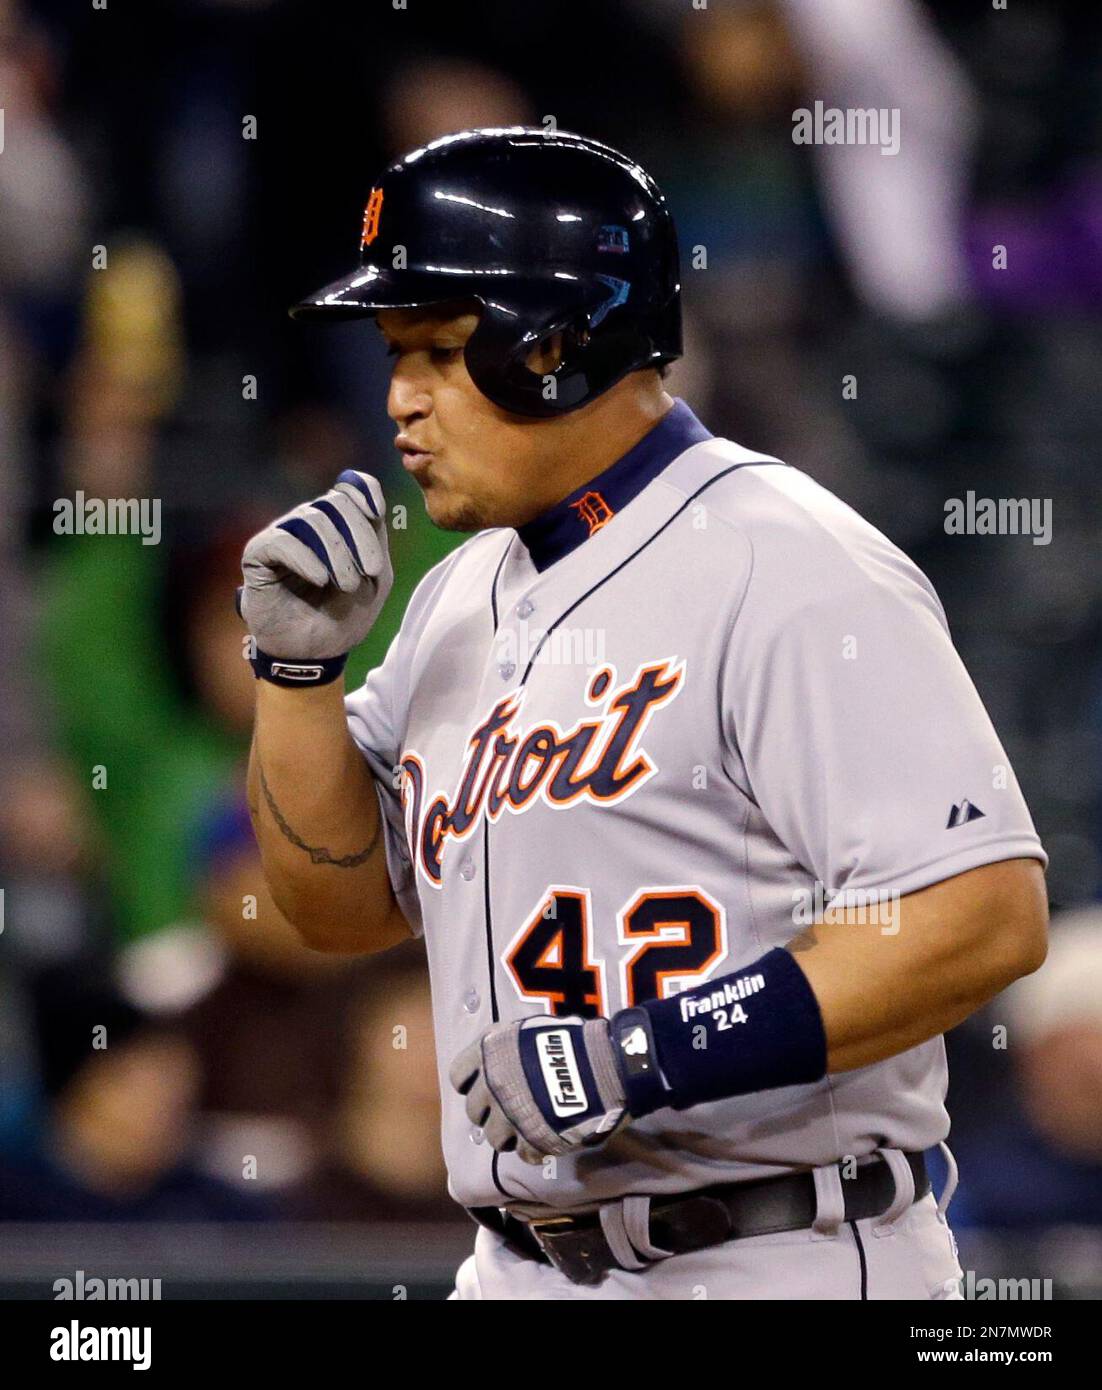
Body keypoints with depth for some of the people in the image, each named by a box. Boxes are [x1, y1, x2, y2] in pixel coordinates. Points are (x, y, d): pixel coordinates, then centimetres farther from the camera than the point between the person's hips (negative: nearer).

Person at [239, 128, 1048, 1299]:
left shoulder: (788, 573, -13)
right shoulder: (464, 596, 14)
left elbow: (987, 914, -21)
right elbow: (342, 906, 18)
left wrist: (659, 1057, -24)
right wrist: (296, 665, 3)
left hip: (779, 1270, -8)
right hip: (521, 1271, 8)